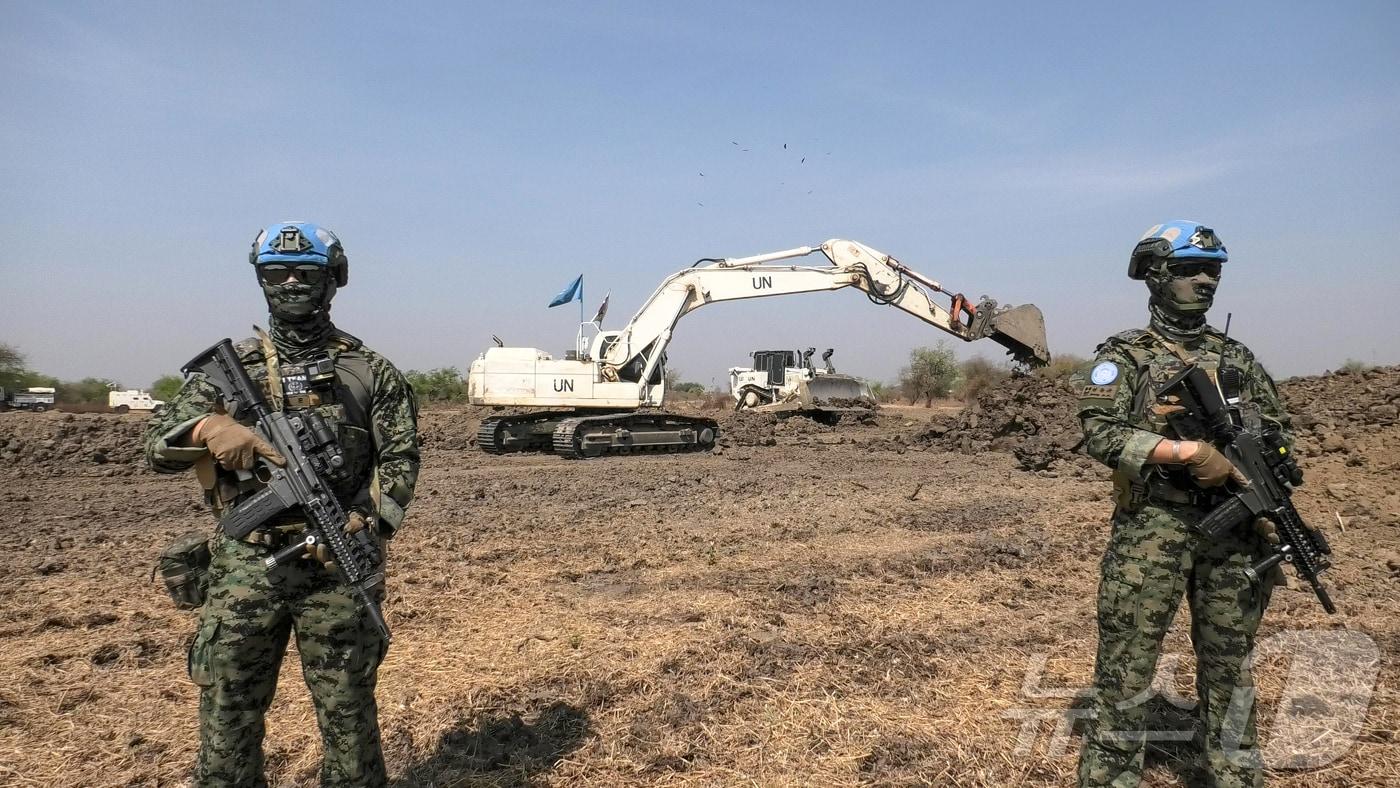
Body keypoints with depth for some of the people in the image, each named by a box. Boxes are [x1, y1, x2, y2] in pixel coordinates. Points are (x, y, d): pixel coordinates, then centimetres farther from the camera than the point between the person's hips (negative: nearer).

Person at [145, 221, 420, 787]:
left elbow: (400, 457, 1)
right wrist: (210, 428, -19)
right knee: (226, 710, 8)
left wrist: (364, 523, -14)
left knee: (347, 709, 7)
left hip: (336, 562, -1)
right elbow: (158, 444, 3)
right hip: (245, 565, 2)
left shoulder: (369, 370, 5)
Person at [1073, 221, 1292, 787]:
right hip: (1152, 527, -4)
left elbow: (1279, 432, 13)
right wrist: (1185, 451, -22)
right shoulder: (1125, 356, 0)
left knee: (1229, 667, 15)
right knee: (1126, 666, 0)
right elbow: (1101, 434, -12)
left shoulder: (1239, 359, 14)